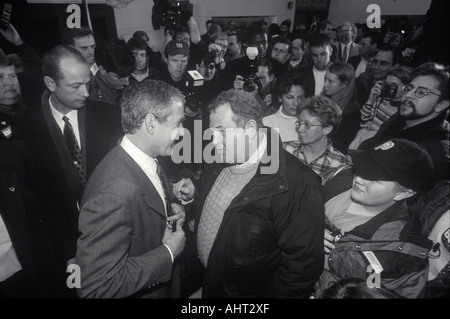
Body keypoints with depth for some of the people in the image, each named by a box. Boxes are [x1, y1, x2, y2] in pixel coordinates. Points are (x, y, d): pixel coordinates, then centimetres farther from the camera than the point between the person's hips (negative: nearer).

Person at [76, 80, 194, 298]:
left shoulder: (148, 158, -9)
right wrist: (168, 252, -24)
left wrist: (172, 208, -10)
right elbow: (97, 286, -31)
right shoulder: (111, 194, -34)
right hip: (140, 292, -7)